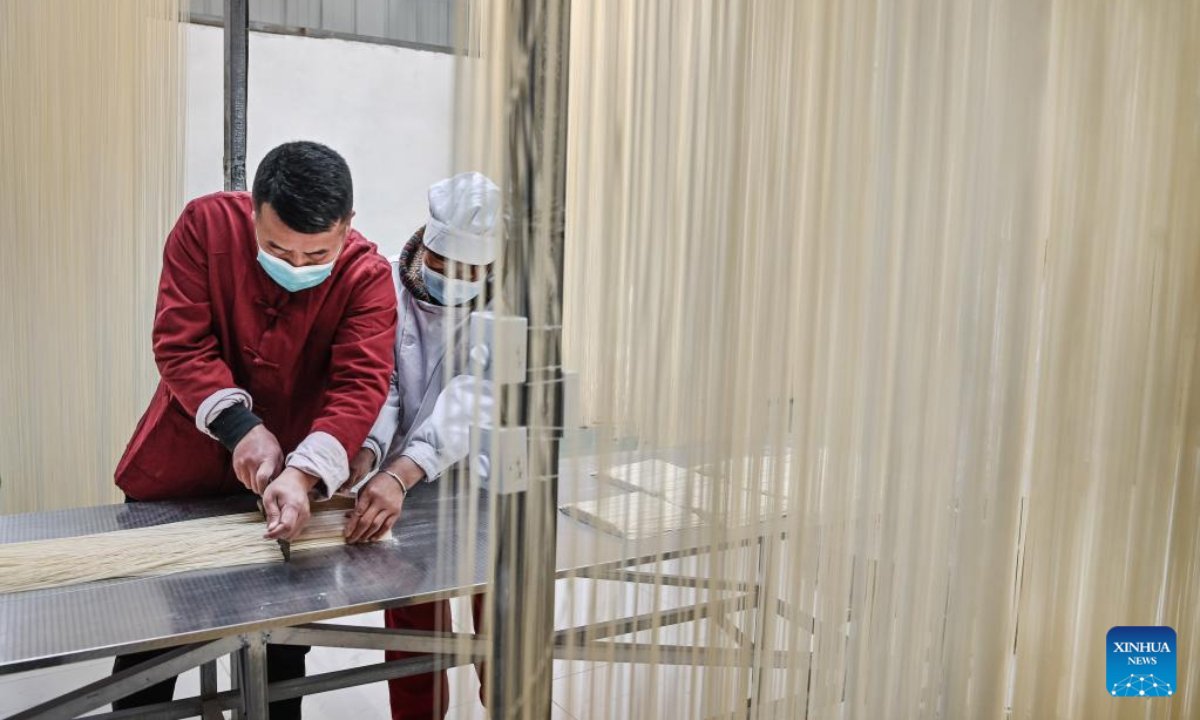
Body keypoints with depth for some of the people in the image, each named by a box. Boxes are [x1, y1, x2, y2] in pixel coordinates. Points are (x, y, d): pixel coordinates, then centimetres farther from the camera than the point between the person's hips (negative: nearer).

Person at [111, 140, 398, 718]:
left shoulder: (367, 276, -18)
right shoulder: (207, 223, -15)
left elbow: (361, 384, -26)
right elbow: (179, 342, -17)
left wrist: (303, 475, -41)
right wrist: (240, 427, -30)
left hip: (291, 478, 0)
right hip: (182, 464, 1)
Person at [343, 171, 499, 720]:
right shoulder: (389, 288, -8)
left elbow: (472, 398, -27)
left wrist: (399, 475, -40)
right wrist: (364, 454, -36)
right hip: (404, 492, 1)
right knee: (413, 630, 8)